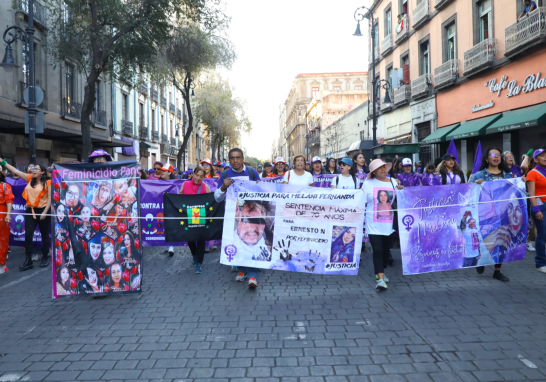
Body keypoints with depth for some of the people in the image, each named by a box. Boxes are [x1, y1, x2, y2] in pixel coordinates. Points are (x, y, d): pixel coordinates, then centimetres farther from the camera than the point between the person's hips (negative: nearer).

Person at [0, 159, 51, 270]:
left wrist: (45, 212, -15)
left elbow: (50, 198, -9)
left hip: (43, 211, -4)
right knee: (28, 235, -3)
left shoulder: (47, 182, -7)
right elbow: (15, 171, 7)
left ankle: (44, 259, 20)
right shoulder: (30, 179, 7)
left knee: (44, 235, 8)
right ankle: (28, 261, 1)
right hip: (30, 210, 4)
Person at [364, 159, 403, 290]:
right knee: (377, 250, -11)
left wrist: (401, 190, -2)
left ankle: (380, 273, 33)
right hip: (374, 224, -3)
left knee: (386, 250, 12)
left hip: (389, 224, 3)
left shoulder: (394, 182, 8)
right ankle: (380, 279, -11)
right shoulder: (368, 183, 1)